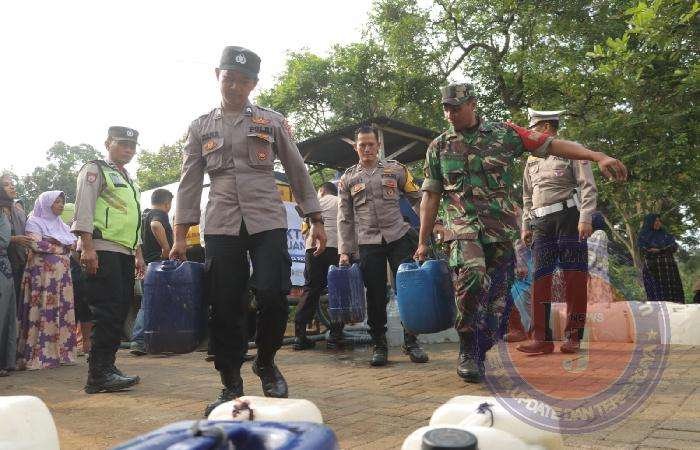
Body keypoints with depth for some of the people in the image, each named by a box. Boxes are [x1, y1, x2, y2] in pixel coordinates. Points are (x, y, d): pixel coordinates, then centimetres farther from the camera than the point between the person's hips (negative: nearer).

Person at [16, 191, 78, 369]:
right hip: (43, 273, -7)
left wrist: (52, 243, -2)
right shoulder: (34, 222, 2)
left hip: (62, 273, 7)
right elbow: (36, 244, -13)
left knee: (63, 312, 2)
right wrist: (61, 247, -4)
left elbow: (74, 243, 16)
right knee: (44, 312, -10)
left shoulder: (61, 224, 22)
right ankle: (39, 355, -8)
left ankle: (60, 352, 5)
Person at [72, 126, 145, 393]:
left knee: (120, 310, 7)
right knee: (107, 311, -11)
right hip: (102, 251, -8)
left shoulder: (129, 181, 26)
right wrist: (87, 248, -19)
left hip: (125, 253, 8)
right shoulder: (95, 170, 1)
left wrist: (138, 254, 22)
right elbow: (84, 209, -10)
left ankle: (106, 366, 14)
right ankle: (99, 374, -8)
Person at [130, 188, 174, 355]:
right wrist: (166, 248, -28)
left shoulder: (144, 214, 19)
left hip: (146, 266, 9)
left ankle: (137, 341, 4)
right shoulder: (160, 214, -8)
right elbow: (156, 225, -32)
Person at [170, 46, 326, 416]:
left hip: (268, 221, -1)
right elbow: (190, 182, 11)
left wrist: (316, 220, 5)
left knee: (273, 296, -11)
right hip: (221, 226, 1)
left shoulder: (272, 121, 9)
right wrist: (180, 237, 5)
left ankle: (266, 362, 17)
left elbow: (297, 171, 10)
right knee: (225, 306, 0)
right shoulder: (200, 127, 13)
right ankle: (231, 384, 15)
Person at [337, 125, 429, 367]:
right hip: (368, 242, 1)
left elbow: (417, 198, 11)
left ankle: (411, 342, 12)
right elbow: (345, 218, 8)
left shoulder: (395, 169, 8)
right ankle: (379, 345, 14)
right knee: (375, 295, 2)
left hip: (400, 237, 0)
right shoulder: (348, 178, 10)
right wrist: (344, 251, 2)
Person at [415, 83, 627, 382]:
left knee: (496, 298, 3)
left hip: (502, 230, 2)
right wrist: (423, 242, 6)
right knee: (471, 277, -28)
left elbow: (551, 145, 3)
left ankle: (478, 358, 20)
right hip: (463, 225, -1)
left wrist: (598, 156, -7)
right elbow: (431, 196, 9)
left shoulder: (503, 133, 6)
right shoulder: (439, 147, 9)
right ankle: (468, 351, -12)